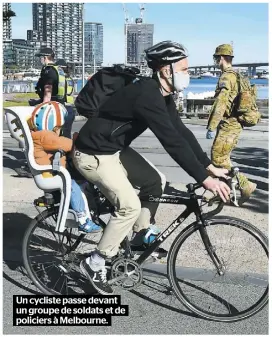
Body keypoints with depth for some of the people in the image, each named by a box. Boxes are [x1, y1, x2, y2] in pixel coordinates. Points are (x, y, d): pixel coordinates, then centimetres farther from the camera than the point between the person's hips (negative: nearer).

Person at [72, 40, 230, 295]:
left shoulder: (161, 96, 3)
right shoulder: (147, 96, -28)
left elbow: (181, 132, 4)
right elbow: (173, 142, -32)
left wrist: (210, 167, 1)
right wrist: (205, 179, -30)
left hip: (115, 149, 10)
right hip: (94, 154, -10)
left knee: (156, 182, 8)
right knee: (130, 206, -15)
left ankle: (140, 239, 24)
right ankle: (94, 264, 1)